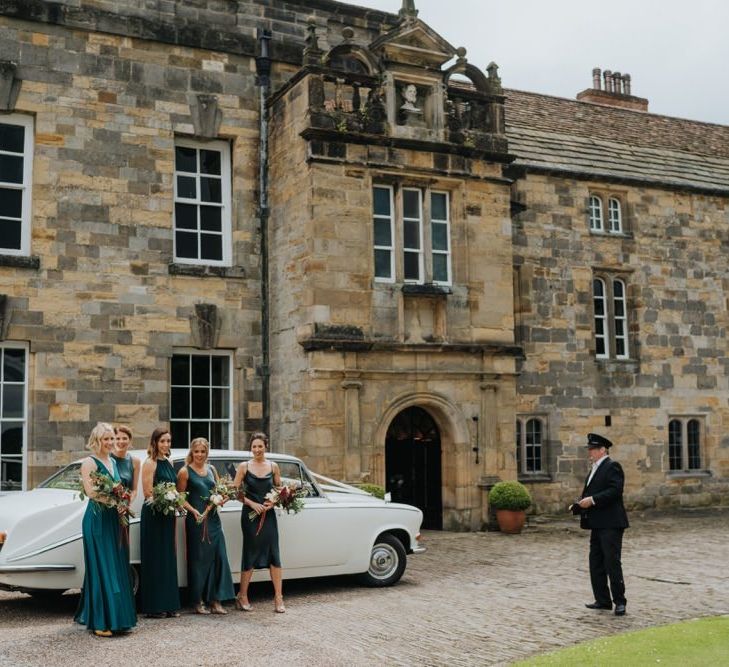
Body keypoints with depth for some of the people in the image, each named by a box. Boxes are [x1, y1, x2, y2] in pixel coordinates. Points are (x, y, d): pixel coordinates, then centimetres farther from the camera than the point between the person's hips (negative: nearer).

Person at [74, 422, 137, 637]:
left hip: (114, 520, 7)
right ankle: (100, 622, -3)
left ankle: (117, 618, 15)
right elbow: (91, 492, -15)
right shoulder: (89, 462, -6)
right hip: (97, 520, -7)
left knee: (117, 568, 8)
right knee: (101, 569, -6)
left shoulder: (113, 462, 16)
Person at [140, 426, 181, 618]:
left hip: (168, 515, 8)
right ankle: (154, 607, 2)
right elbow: (148, 492, -16)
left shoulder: (168, 462, 13)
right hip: (153, 515, -8)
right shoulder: (149, 463, -10)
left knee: (169, 559, 9)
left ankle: (168, 604, 16)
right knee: (154, 560, -3)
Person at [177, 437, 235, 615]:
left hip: (213, 518, 5)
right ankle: (198, 602, 10)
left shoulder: (211, 469, 13)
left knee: (218, 557, 1)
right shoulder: (185, 471, -3)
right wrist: (194, 511, -19)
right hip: (196, 520, -5)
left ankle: (215, 601, 7)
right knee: (198, 559, 1)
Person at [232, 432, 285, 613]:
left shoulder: (273, 467, 5)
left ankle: (278, 597, 4)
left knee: (274, 554, -1)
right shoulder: (244, 467, -2)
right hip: (250, 515, -2)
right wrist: (251, 503, -13)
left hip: (268, 515, 2)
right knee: (251, 554, 2)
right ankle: (242, 596, 16)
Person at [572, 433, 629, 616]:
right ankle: (603, 600, 19)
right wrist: (579, 505, 3)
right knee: (596, 563, 11)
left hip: (610, 524, -10)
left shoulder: (612, 466, -10)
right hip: (597, 525, 10)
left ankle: (620, 601, 2)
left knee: (612, 562, -6)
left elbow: (615, 491, -21)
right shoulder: (595, 469, 19)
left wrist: (592, 500, -22)